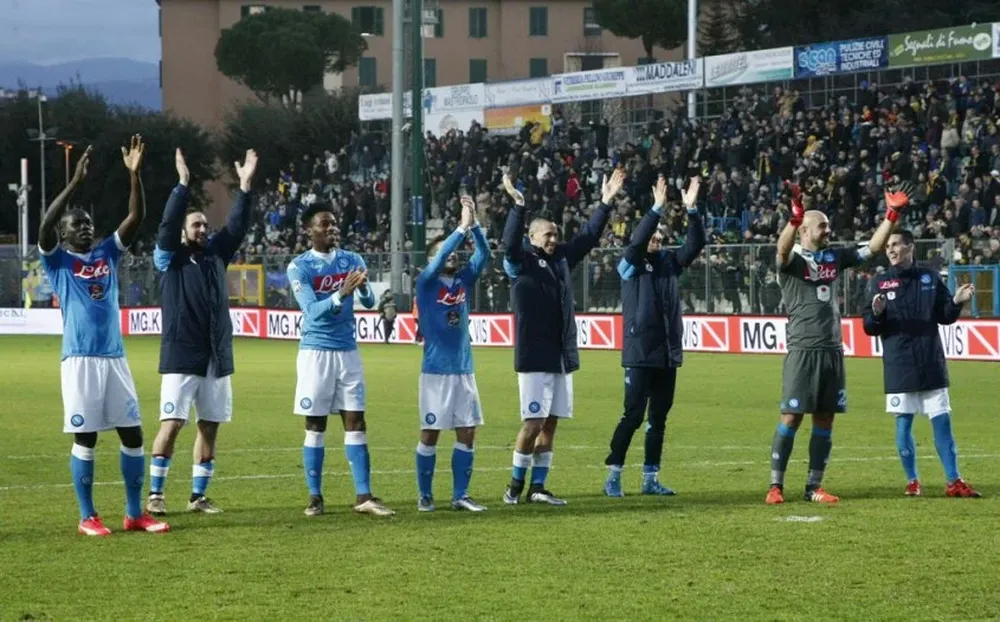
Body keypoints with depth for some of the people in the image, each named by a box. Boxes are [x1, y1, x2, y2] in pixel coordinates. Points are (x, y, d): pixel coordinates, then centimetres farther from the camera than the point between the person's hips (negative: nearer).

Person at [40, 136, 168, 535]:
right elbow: (46, 224, -18)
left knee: (132, 432, 4)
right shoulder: (57, 260, 1)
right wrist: (75, 182, -25)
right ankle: (87, 517, 7)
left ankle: (135, 513, 13)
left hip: (115, 357, 5)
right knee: (85, 438, -1)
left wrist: (134, 175, -9)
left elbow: (136, 218, 4)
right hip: (80, 359, -5)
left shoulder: (107, 253, 13)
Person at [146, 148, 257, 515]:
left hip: (217, 358, 5)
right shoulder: (170, 258, -1)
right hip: (181, 358, -5)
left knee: (210, 427, 7)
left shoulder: (216, 255, 12)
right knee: (172, 425, -9)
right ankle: (155, 494, -1)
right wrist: (182, 184, -23)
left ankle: (198, 496, 14)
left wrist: (245, 187, -5)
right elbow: (168, 223, -15)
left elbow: (237, 226, 5)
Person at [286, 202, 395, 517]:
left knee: (356, 424, 0)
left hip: (348, 351, 4)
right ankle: (315, 497, 8)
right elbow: (313, 311, -17)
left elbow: (369, 302, -5)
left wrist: (362, 288, -27)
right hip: (316, 351, -3)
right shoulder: (299, 267, -6)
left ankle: (364, 496, -1)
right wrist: (341, 293, -32)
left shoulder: (352, 260, 6)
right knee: (315, 427, 2)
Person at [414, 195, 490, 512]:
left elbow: (483, 252, -2)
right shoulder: (426, 282, -4)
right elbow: (439, 258, -21)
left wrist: (474, 224, -16)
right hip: (436, 370, -5)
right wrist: (462, 227, -25)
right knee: (430, 434, 0)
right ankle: (425, 495, 11)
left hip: (464, 369, 5)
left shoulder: (463, 280, 9)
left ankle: (460, 495, 10)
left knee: (467, 433, 3)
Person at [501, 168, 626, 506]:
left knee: (550, 424, 8)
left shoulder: (562, 259, 13)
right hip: (534, 357, -7)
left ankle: (537, 487, 14)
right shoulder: (521, 262, -5)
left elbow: (588, 236, 18)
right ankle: (516, 485, 5)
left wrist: (605, 203, 11)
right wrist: (518, 206, -34)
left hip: (563, 356, 7)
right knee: (533, 423, -8)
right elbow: (511, 241, -24)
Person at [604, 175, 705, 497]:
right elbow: (637, 240, -19)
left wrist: (692, 210, -11)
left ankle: (650, 478, 16)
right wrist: (657, 208, -25)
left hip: (668, 354, 6)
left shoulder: (669, 262, 11)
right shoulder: (631, 265, -2)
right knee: (633, 415, -7)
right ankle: (613, 475, 1)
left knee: (658, 417, 9)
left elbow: (695, 244, 2)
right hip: (639, 354, -5)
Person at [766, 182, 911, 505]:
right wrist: (796, 216, -45)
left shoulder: (834, 257, 13)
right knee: (791, 417, -6)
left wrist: (892, 214, 1)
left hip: (832, 350, 6)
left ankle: (814, 486, 12)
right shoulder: (792, 259, -5)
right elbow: (783, 250, -28)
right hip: (802, 351, -6)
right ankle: (776, 485, 0)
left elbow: (873, 247, 12)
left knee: (825, 419, 7)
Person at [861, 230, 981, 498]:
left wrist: (956, 302, -10)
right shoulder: (879, 283, 3)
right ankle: (912, 481, 14)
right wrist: (877, 314, -19)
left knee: (942, 422, 1)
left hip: (932, 363, 1)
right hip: (898, 366, -1)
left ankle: (953, 481, 3)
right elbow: (869, 327, 2)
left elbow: (945, 317, 9)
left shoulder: (930, 279, 7)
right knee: (903, 424, 3)